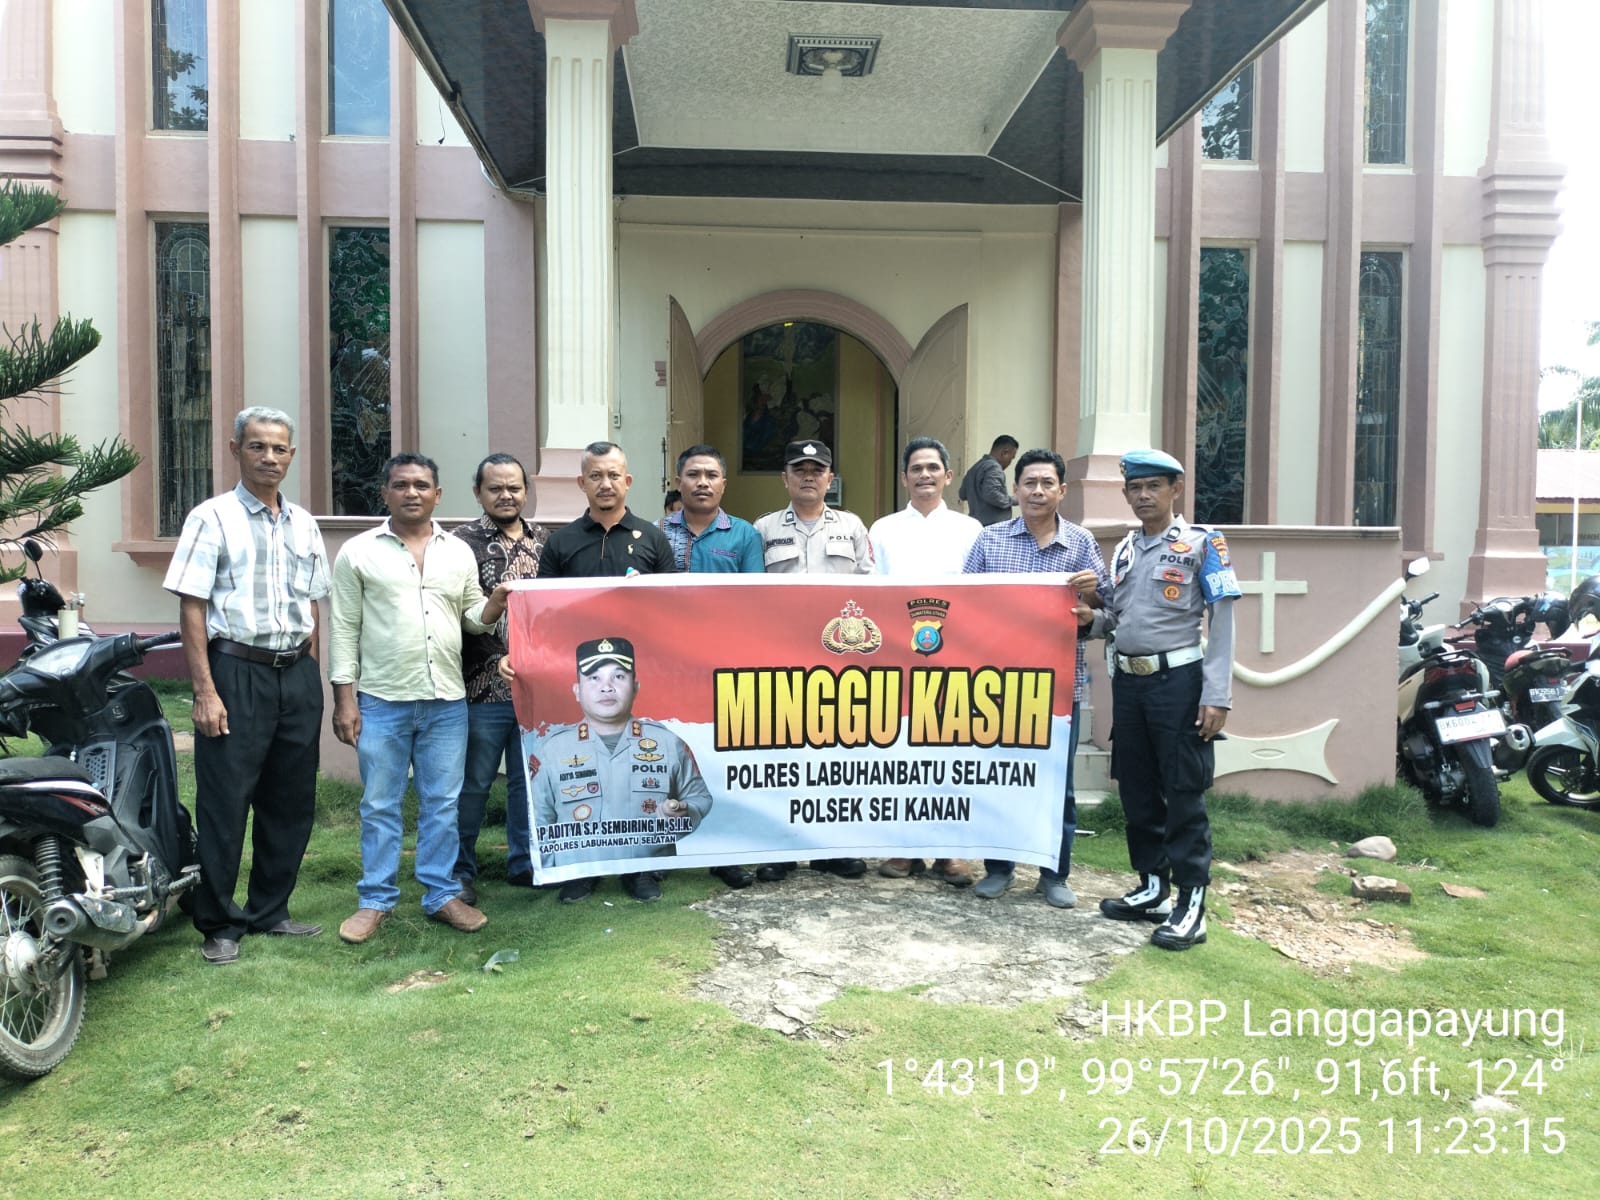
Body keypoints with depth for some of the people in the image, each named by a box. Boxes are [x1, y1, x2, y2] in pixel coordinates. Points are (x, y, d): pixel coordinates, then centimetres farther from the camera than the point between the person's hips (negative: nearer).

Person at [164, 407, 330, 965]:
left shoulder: (303, 524, 12)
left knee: (291, 800, 10)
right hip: (237, 672, -5)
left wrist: (312, 677, 10)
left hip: (297, 673, 5)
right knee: (225, 803, 0)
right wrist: (205, 691, -15)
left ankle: (270, 910, 25)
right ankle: (218, 924, 14)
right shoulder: (212, 518, -4)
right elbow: (191, 609, -8)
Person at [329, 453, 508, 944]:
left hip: (447, 701, 3)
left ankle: (442, 894, 21)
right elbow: (344, 628, 0)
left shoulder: (459, 551, 9)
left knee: (443, 805, 9)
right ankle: (376, 899, 19)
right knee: (380, 806, 7)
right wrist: (345, 697, -5)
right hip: (381, 701, -2)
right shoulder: (358, 552, 0)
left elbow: (472, 616, 13)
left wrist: (495, 604, -9)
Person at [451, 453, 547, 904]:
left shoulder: (543, 539, 10)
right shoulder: (463, 542, -5)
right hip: (483, 686, -4)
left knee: (529, 778, 14)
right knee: (473, 783, 7)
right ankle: (460, 870, 21)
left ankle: (524, 862, 27)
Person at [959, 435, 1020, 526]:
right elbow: (992, 495, -23)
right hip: (994, 525, -10)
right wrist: (1013, 500, -9)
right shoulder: (994, 467, -12)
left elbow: (963, 494, 23)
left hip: (977, 524, 10)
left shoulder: (975, 467, 17)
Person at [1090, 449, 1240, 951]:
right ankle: (1153, 889, 24)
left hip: (1178, 680, -6)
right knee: (1136, 791, 11)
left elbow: (1222, 621, -8)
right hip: (1128, 680, 6)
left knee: (1183, 793, -3)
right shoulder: (1124, 548, 13)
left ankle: (1191, 903, 4)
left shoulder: (1202, 543, -4)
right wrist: (1092, 618, -3)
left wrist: (1216, 695, -15)